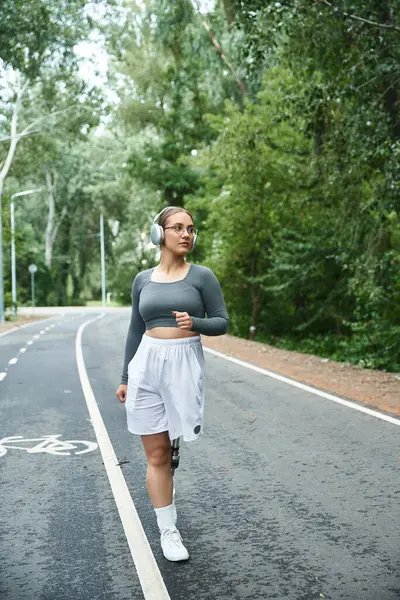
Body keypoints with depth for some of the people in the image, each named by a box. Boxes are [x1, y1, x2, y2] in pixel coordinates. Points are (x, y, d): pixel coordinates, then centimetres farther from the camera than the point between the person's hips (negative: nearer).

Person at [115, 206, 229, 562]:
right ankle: (167, 530, 12)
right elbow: (135, 331, 12)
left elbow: (221, 322, 1)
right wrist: (126, 378, 11)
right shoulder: (143, 280, 8)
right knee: (156, 453, 2)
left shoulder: (202, 276, 0)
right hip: (147, 365, 2)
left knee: (165, 447, 5)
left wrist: (195, 323, -20)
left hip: (185, 366, -2)